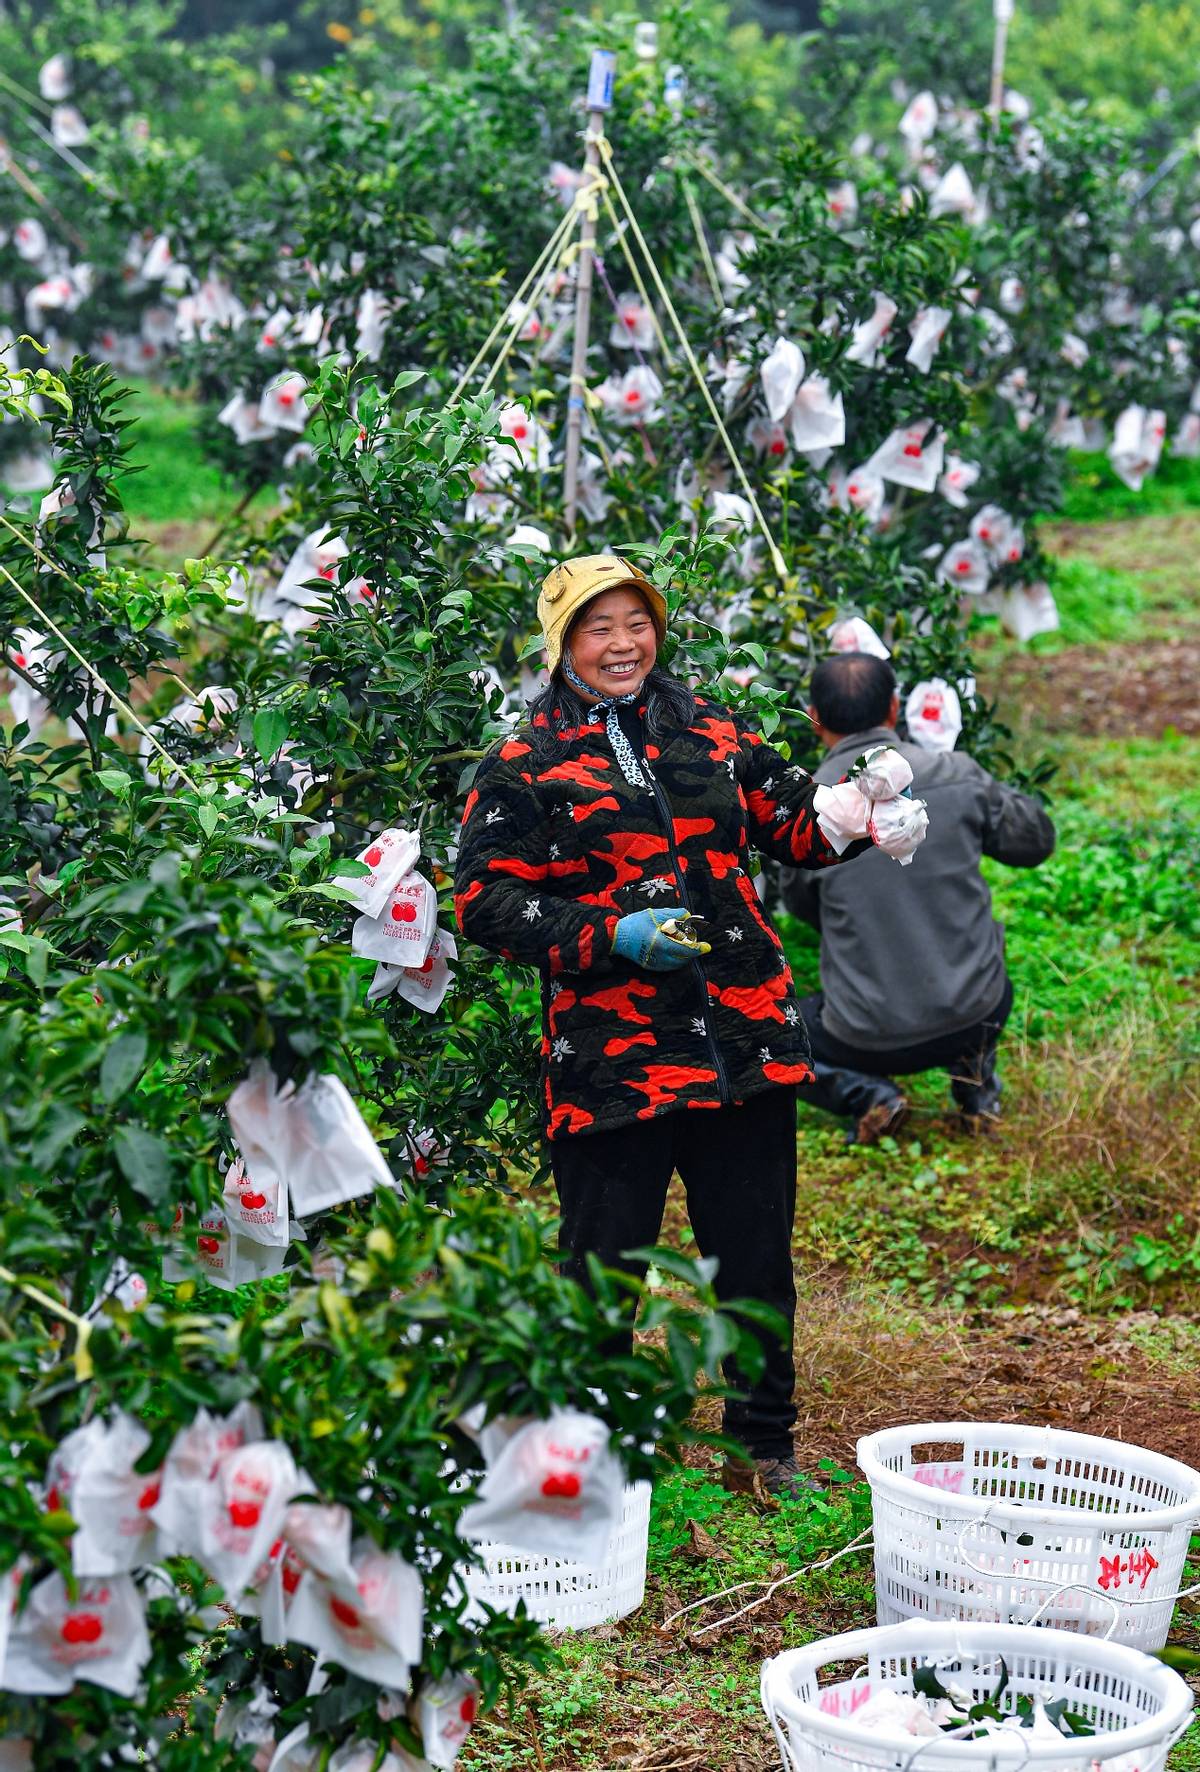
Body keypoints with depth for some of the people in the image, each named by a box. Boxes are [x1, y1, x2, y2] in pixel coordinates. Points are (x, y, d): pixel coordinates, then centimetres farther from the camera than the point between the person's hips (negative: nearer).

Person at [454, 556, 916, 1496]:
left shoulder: (711, 731, 12)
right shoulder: (525, 766, -1)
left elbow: (791, 821, 20)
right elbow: (487, 900, -7)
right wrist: (614, 936, -18)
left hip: (744, 1046, 4)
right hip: (611, 1058, -4)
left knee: (757, 1254, 12)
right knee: (605, 1262, 3)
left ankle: (764, 1444, 28)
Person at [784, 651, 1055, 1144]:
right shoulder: (956, 775, -8)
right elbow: (1036, 841, 8)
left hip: (872, 1038, -3)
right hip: (972, 1018, 3)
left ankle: (865, 1093, 2)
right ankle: (975, 1083, 15)